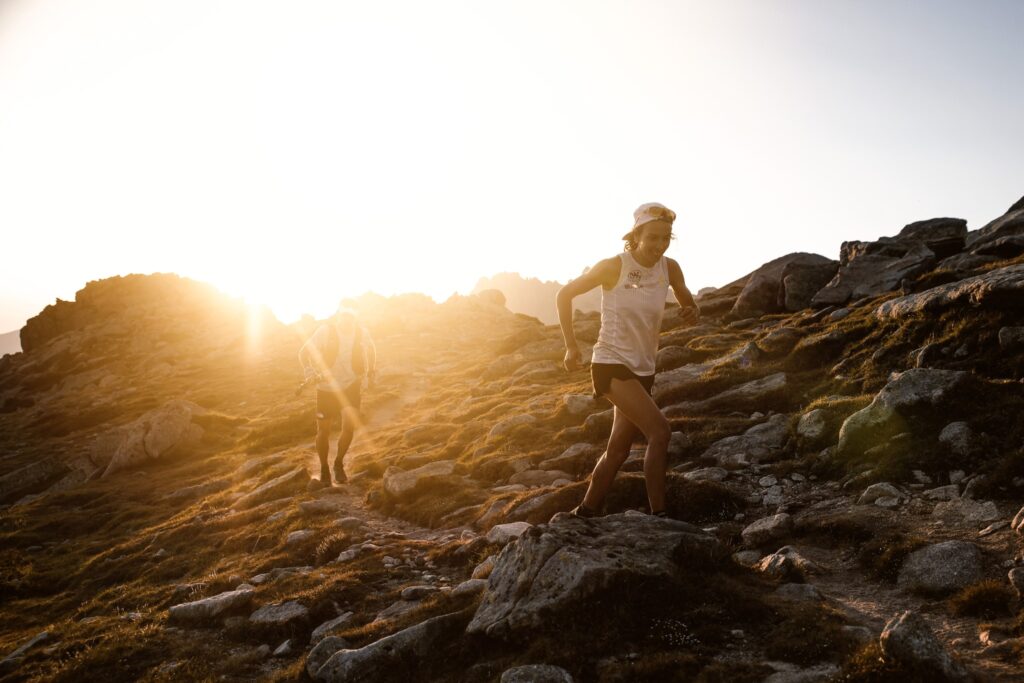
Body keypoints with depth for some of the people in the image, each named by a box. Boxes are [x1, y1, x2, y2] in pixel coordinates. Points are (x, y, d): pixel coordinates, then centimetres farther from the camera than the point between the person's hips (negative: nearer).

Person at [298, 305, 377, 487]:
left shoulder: (361, 332, -7)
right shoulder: (326, 330, -14)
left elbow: (371, 349, 14)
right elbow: (304, 352, -11)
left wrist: (371, 372, 14)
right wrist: (310, 372, -24)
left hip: (351, 386, 1)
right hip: (327, 387, -1)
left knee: (349, 425, -16)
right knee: (324, 432, 5)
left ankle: (339, 463, 8)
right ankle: (324, 469, 28)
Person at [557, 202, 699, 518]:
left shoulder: (669, 268, -2)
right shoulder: (614, 266, -14)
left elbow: (690, 306, 10)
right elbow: (565, 294, -4)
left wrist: (693, 312, -15)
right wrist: (571, 346, -5)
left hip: (643, 370, 6)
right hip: (611, 364, -6)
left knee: (618, 450, 14)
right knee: (660, 431, -21)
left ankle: (587, 512, 31)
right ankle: (658, 515, -13)